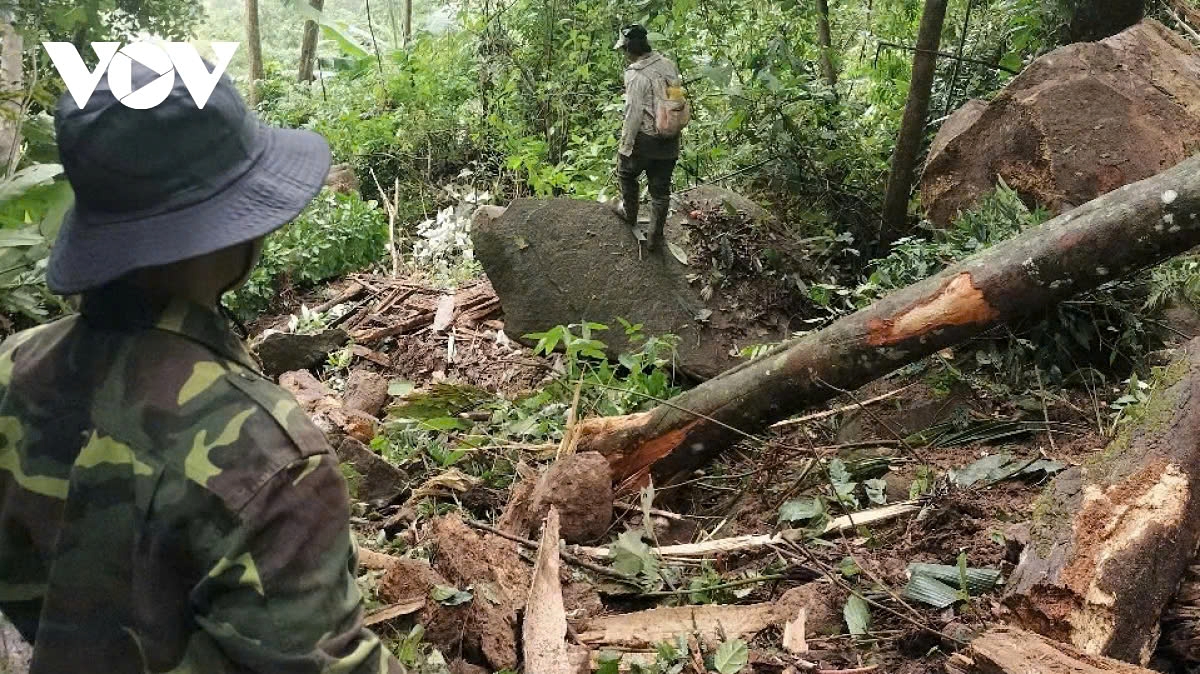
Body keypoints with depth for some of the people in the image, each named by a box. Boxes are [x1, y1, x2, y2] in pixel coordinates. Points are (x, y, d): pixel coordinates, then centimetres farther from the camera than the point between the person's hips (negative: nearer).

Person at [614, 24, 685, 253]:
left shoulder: (636, 75, -19)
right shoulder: (668, 65, 1)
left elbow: (633, 115, -19)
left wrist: (625, 146, -11)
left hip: (645, 139, -6)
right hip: (671, 140, 6)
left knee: (626, 173, 23)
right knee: (661, 189, 13)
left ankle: (629, 215, 40)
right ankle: (655, 238, 22)